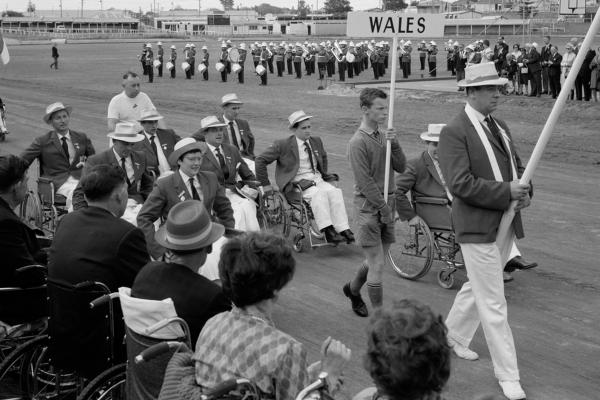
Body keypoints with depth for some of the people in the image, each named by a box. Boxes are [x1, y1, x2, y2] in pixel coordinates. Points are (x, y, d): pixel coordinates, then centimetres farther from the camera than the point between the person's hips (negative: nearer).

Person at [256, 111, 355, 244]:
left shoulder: (316, 141, 12)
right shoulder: (283, 145, -5)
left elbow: (323, 157, 35)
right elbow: (260, 160, -3)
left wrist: (324, 174, 25)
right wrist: (265, 185, -5)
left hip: (317, 179, 5)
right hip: (297, 183, -5)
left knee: (335, 192, -25)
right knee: (318, 193, -34)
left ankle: (344, 230, -32)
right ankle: (328, 232, -38)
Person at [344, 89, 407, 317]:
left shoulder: (384, 135, 9)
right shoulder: (358, 142, -13)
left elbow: (401, 168, 5)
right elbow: (365, 182, -15)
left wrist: (394, 144, -11)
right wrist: (384, 208, -13)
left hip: (386, 204, 7)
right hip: (369, 206, -7)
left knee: (376, 261, 17)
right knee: (377, 266, -5)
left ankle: (353, 289, 43)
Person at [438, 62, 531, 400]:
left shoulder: (500, 127, 11)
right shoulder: (455, 132, -13)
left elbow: (517, 166, 19)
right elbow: (460, 183, -21)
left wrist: (525, 191, -3)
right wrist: (506, 192, -23)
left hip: (507, 223, 8)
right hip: (477, 227, -8)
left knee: (478, 288, 23)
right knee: (493, 305, -2)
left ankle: (454, 335, 45)